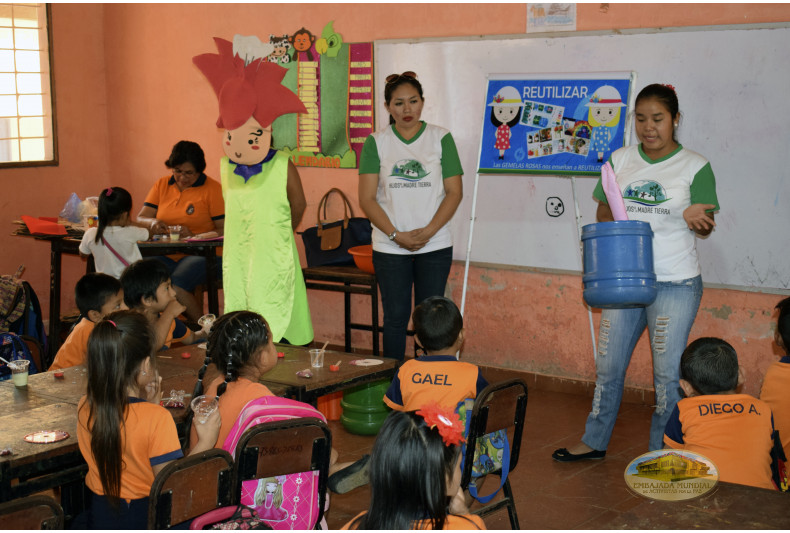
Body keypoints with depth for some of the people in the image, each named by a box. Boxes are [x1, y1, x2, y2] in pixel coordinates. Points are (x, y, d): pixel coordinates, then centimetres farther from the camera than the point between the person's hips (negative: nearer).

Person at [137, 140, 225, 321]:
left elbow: (224, 230, -6)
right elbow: (141, 218, 12)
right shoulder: (161, 185, 14)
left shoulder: (212, 189, -1)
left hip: (203, 254, -4)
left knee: (175, 286, -33)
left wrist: (193, 236, -20)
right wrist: (152, 222, -12)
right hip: (167, 255, 4)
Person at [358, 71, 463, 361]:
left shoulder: (441, 138, 3)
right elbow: (367, 199, -3)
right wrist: (396, 235, -12)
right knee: (395, 317, 5)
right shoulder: (376, 142, 2)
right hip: (390, 247, 0)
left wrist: (428, 232, -12)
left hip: (435, 246, 0)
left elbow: (454, 192, -1)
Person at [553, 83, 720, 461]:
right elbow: (603, 211, 13)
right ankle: (595, 442, 27)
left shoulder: (695, 166, -3)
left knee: (667, 373, 1)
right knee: (608, 365, 11)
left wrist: (695, 217, -27)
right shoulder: (620, 160, 7)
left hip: (675, 284, -4)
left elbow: (705, 227, -4)